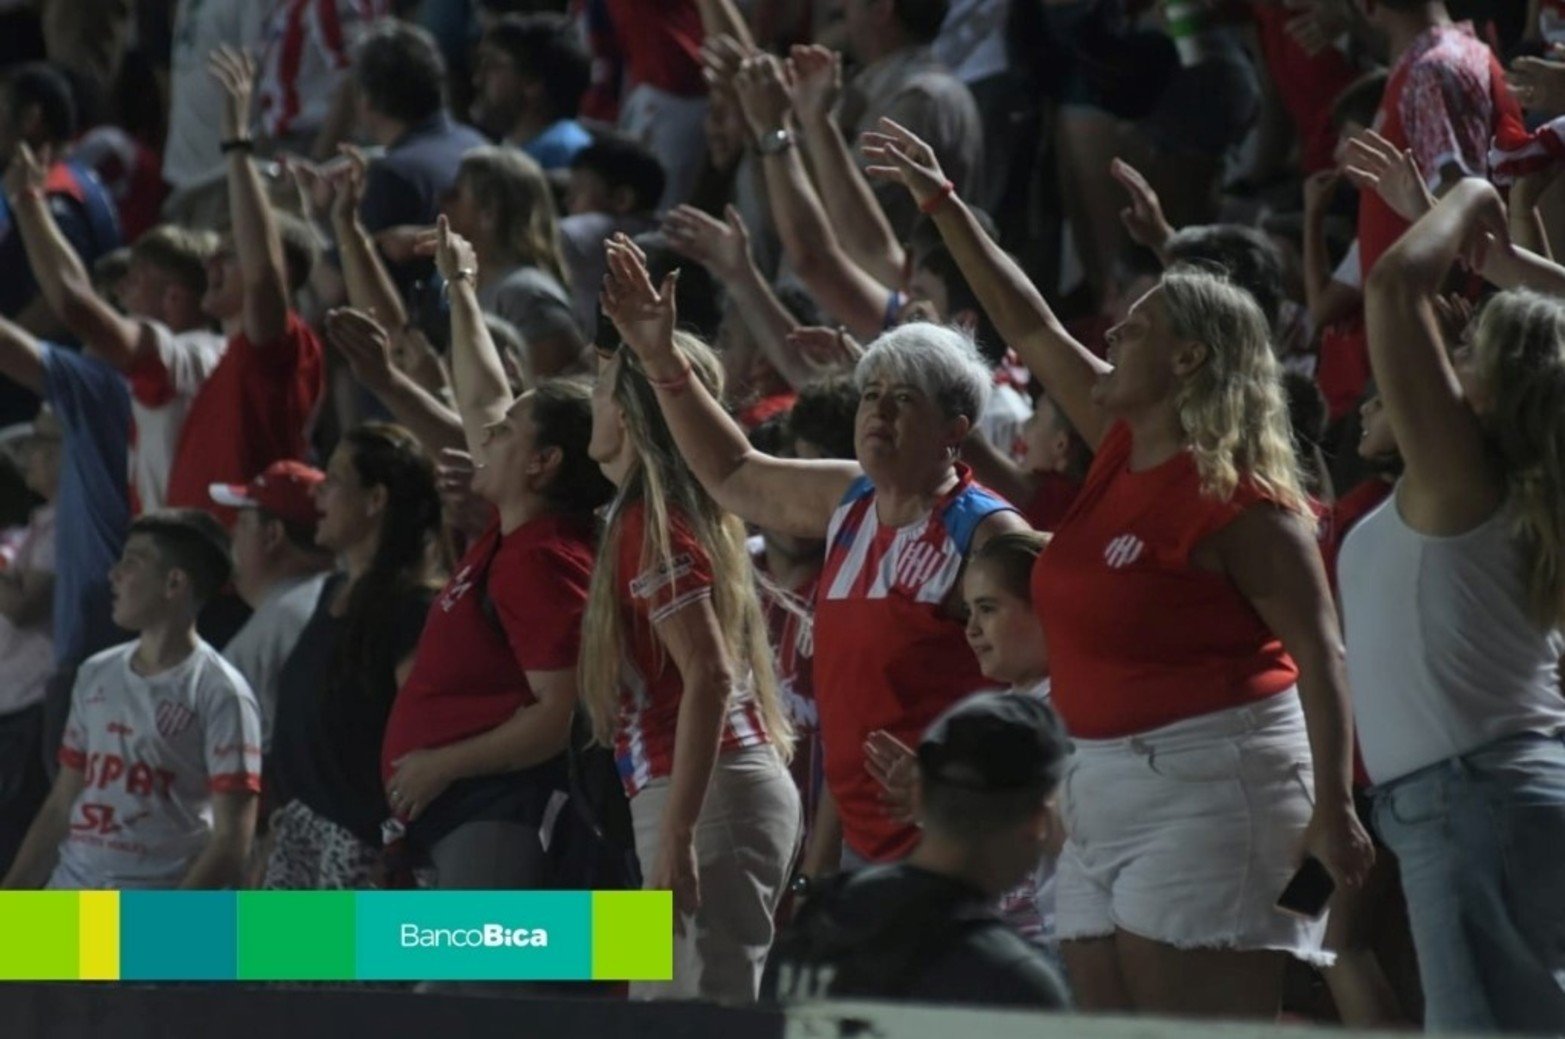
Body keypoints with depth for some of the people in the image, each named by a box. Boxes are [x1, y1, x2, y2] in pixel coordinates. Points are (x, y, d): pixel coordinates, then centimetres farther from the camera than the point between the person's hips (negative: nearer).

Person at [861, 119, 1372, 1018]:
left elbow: (1321, 656, -16)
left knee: (1201, 1025, -12)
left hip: (1207, 781, -9)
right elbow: (1033, 330, 22)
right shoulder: (1123, 448, 11)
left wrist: (1332, 810, -22)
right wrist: (942, 204, 24)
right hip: (1105, 779, 9)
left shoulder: (1240, 500, -14)